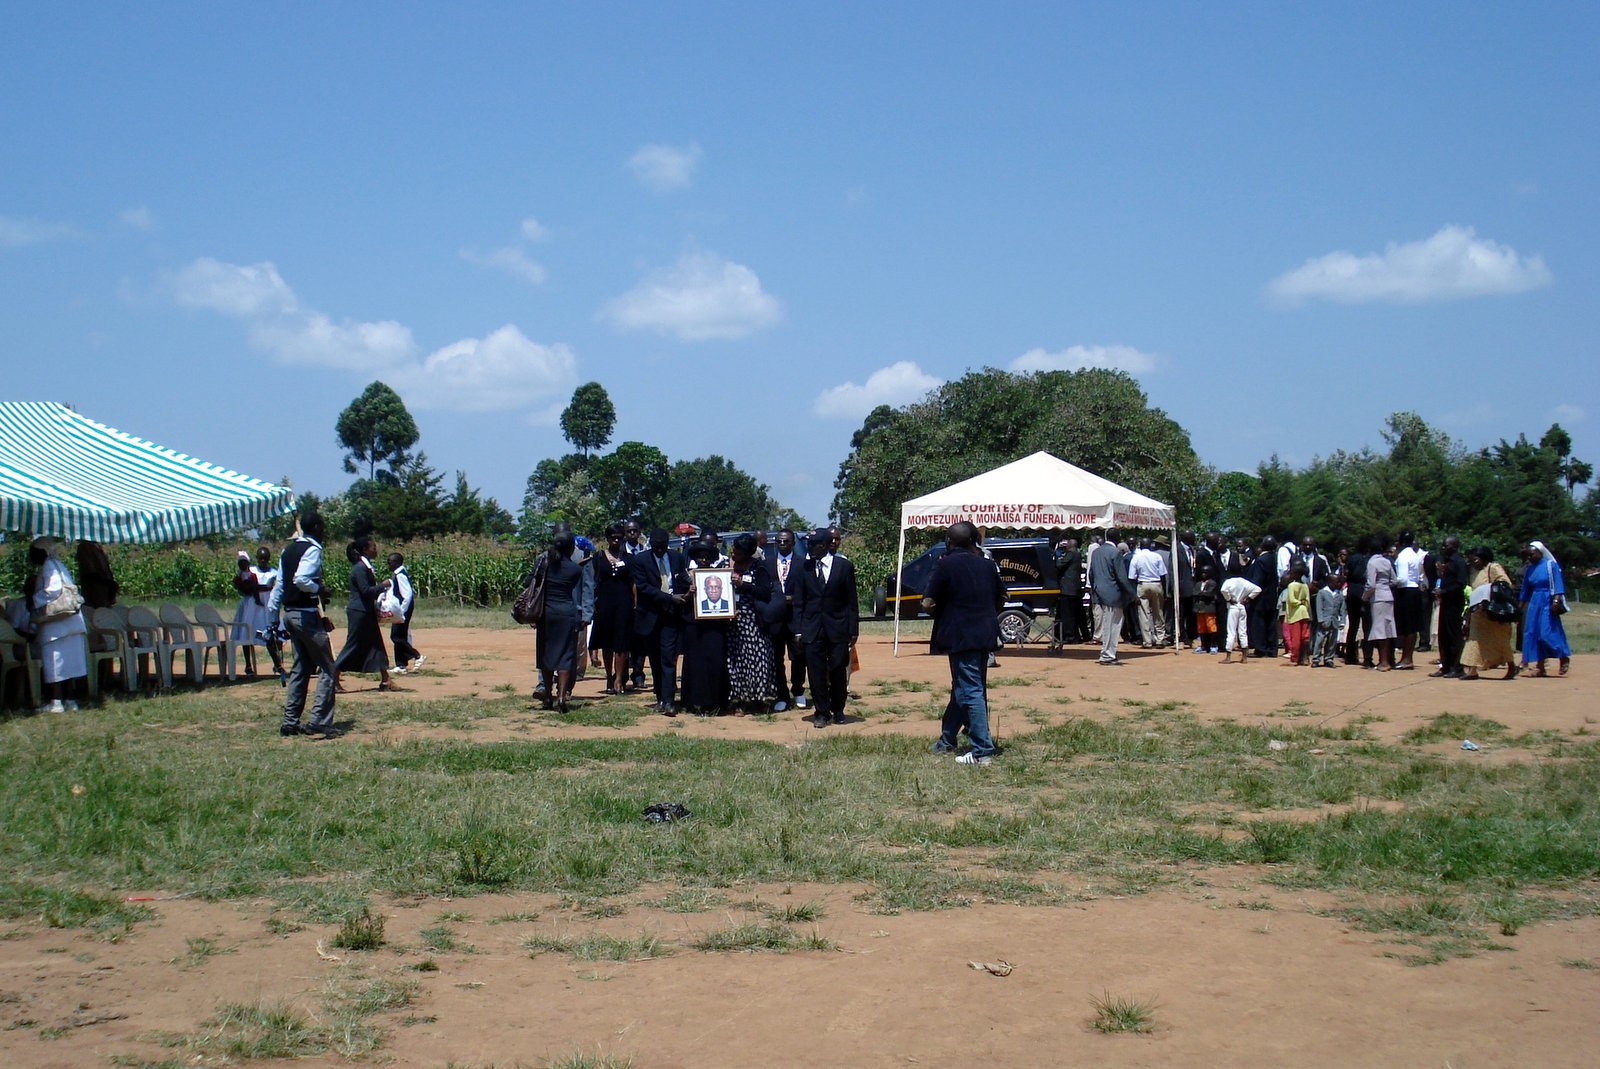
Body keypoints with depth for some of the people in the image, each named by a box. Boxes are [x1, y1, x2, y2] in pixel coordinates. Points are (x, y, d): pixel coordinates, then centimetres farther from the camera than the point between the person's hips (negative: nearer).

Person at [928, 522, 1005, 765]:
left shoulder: (945, 565, -9)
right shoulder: (986, 565, 11)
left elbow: (930, 602, -10)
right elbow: (1002, 597, 18)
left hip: (961, 636, -7)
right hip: (986, 634, 7)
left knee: (970, 691, -7)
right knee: (962, 688, 18)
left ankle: (982, 750, -12)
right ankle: (947, 740, 29)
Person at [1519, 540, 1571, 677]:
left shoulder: (1550, 565, -4)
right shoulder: (1530, 569, 12)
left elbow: (1557, 584, -10)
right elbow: (1525, 590, 18)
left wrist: (1556, 601, -19)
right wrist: (1521, 606, 15)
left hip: (1547, 603, -6)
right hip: (1534, 603, 6)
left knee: (1548, 632, -11)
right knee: (1533, 633, 0)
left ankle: (1564, 658, 11)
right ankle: (1540, 667, 3)